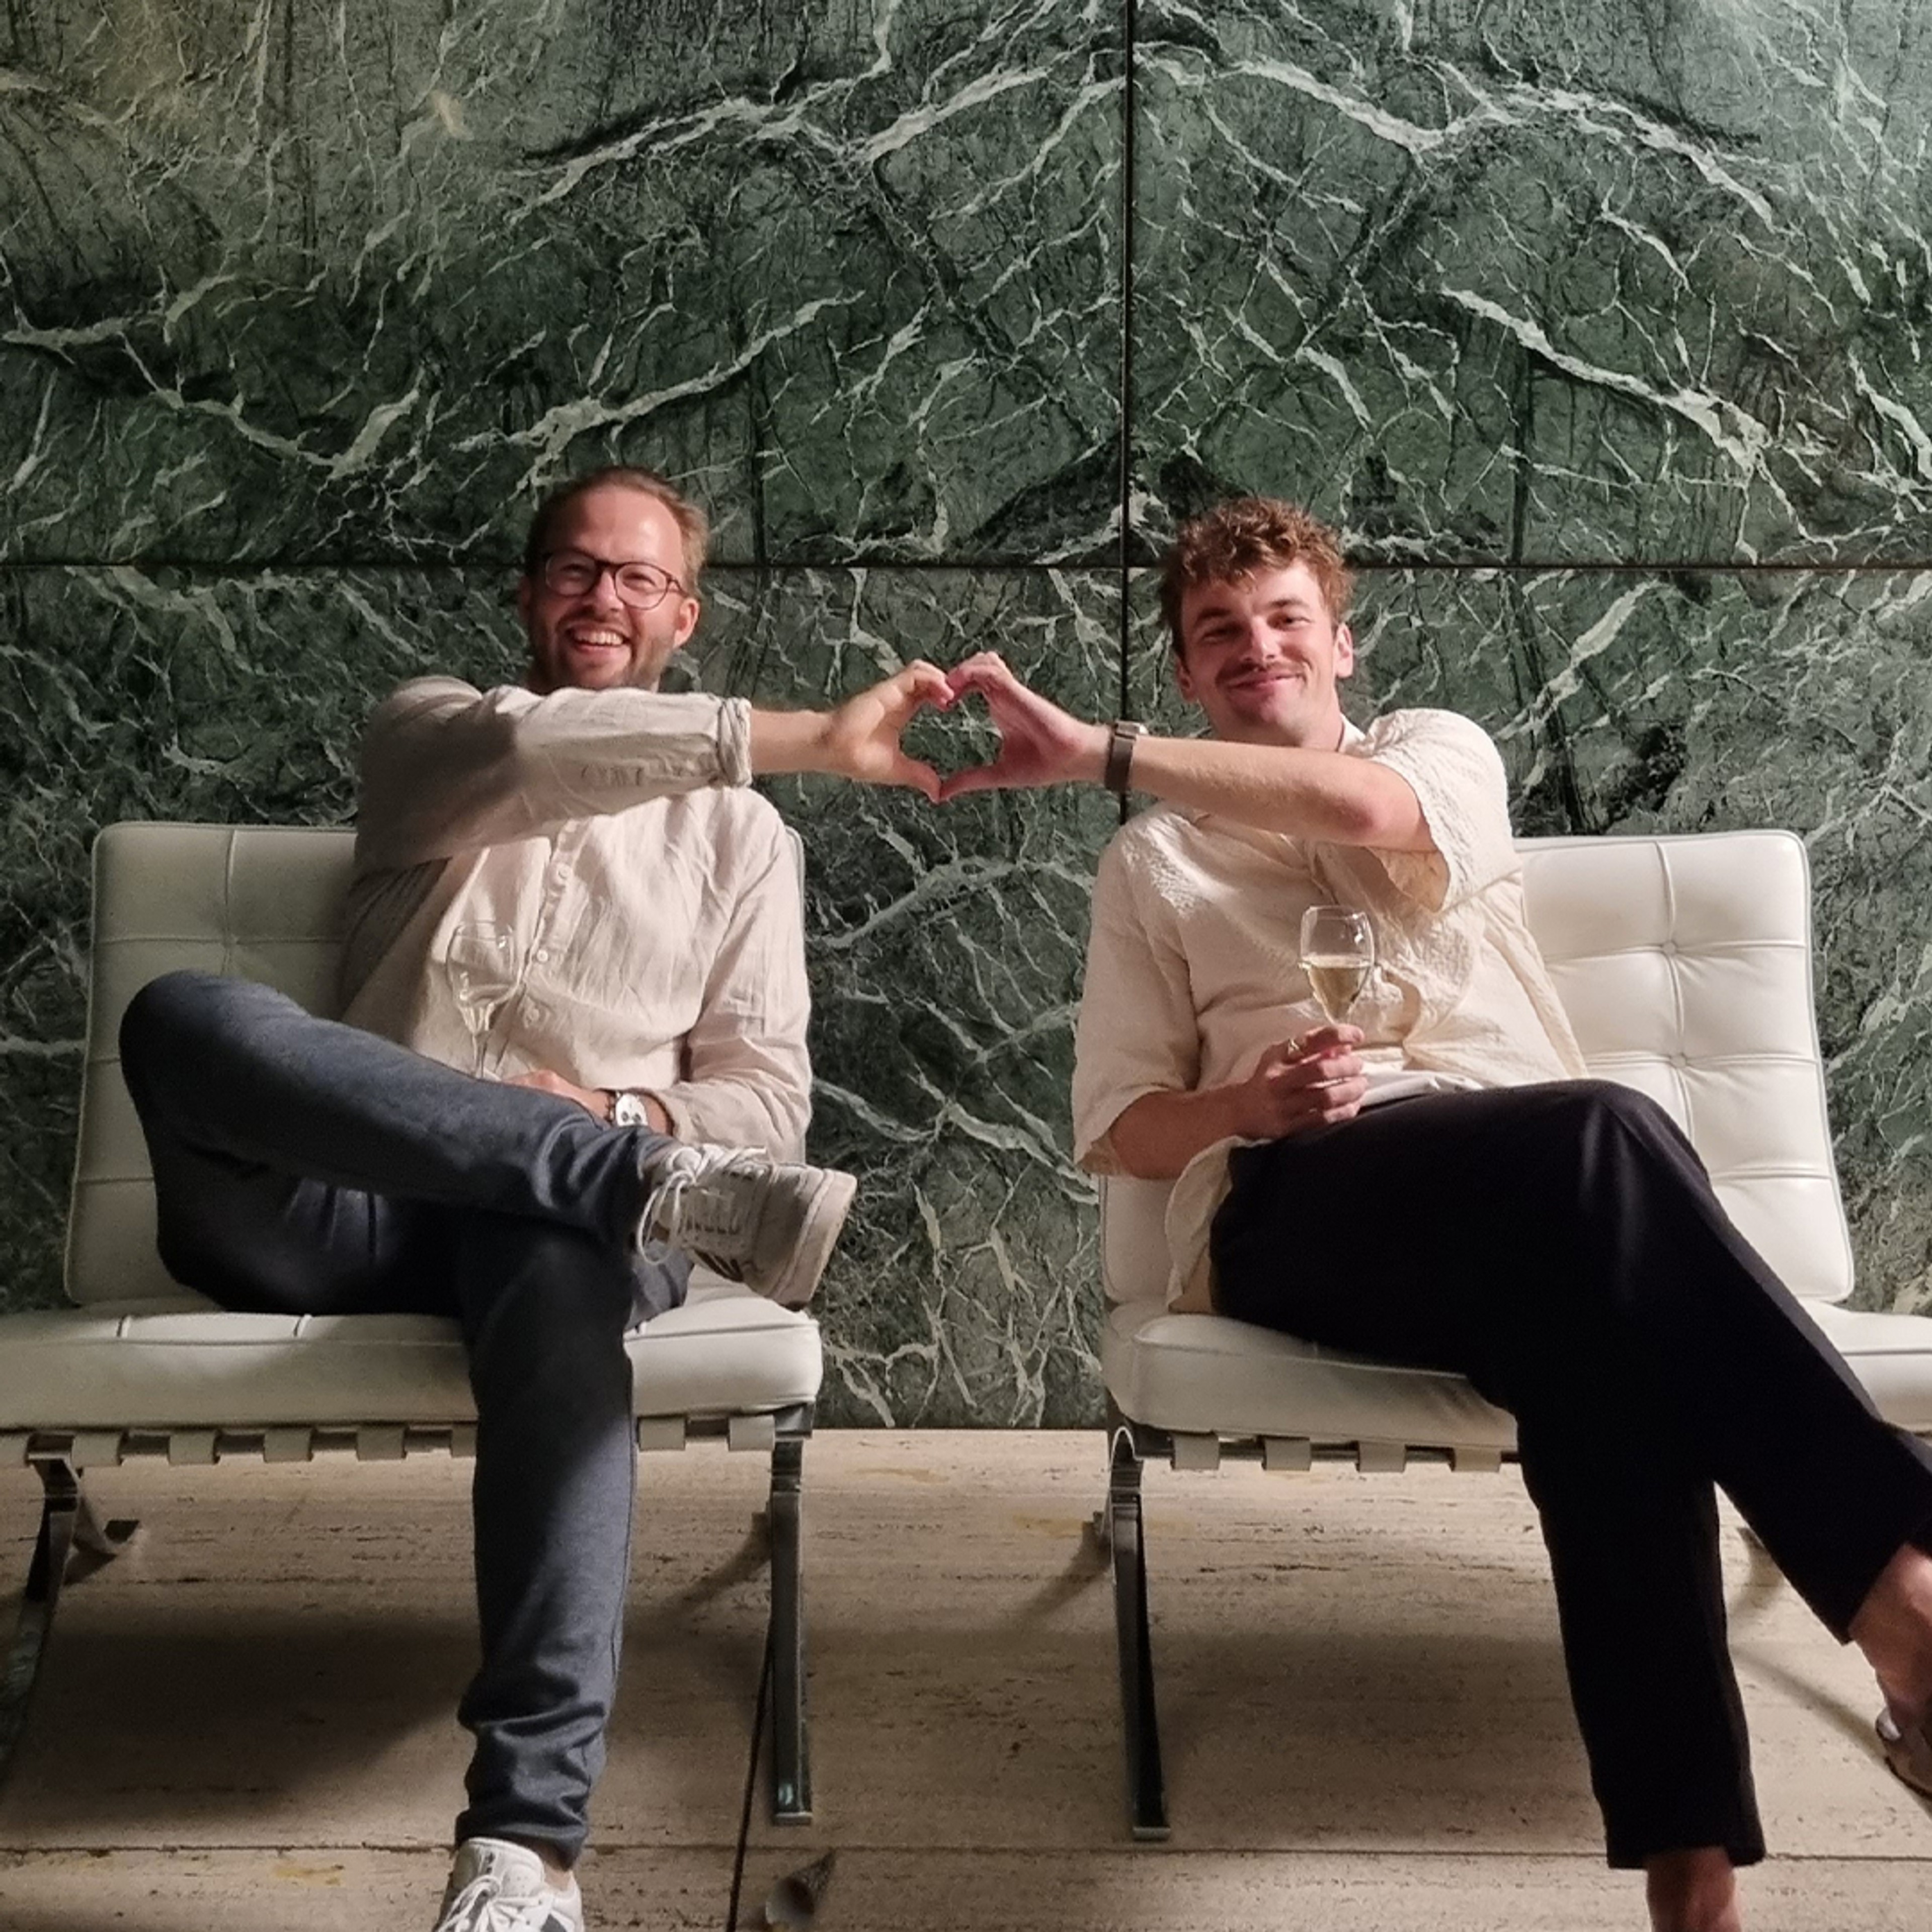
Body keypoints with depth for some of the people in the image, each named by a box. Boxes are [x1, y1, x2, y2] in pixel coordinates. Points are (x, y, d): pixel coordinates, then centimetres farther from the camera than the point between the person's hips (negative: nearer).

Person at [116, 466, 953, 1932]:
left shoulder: (740, 833, 20)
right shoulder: (430, 735, 18)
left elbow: (765, 1103, 11)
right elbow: (526, 749, -10)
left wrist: (629, 1118, -12)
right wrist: (805, 739, -18)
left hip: (557, 1205, 0)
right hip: (351, 1211, 1)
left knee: (564, 1277, -40)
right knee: (185, 1018, -31)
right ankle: (650, 1185, -34)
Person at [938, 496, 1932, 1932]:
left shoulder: (1439, 746, 24)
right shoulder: (1152, 858, 27)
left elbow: (1364, 810, -6)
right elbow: (1120, 1128, 16)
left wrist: (1094, 751, -9)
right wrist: (1256, 1101, -8)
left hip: (1527, 1194, 2)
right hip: (1295, 1201, -1)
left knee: (1606, 1332, -38)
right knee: (1602, 1134, -36)